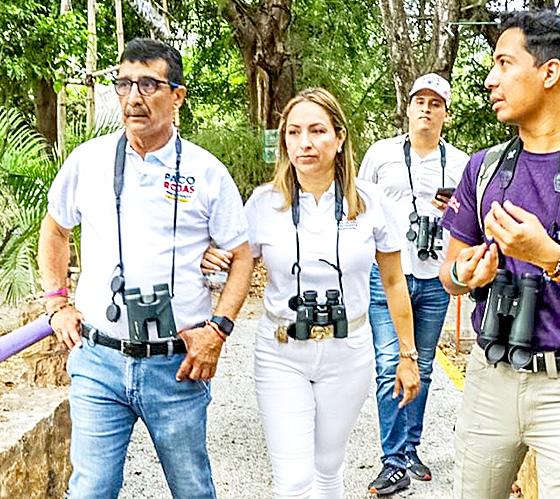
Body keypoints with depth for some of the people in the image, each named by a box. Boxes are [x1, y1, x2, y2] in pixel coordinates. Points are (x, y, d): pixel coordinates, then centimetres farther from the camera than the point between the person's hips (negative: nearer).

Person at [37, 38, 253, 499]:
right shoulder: (88, 159, 2)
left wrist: (218, 329, -7)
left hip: (178, 366, -1)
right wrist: (58, 304, 9)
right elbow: (54, 229, 18)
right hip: (97, 361, 1)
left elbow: (242, 256, 4)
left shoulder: (206, 171, -3)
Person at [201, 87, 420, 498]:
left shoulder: (370, 201, -5)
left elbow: (394, 282, 5)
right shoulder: (264, 202, -5)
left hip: (347, 352, 1)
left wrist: (408, 355, 7)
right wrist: (211, 262, -17)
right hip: (282, 354, -1)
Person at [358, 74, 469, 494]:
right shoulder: (382, 153, 5)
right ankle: (395, 463, 0)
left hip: (435, 281, 2)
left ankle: (410, 449, 26)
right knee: (391, 369, -7)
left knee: (422, 370, 12)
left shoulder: (460, 163, 8)